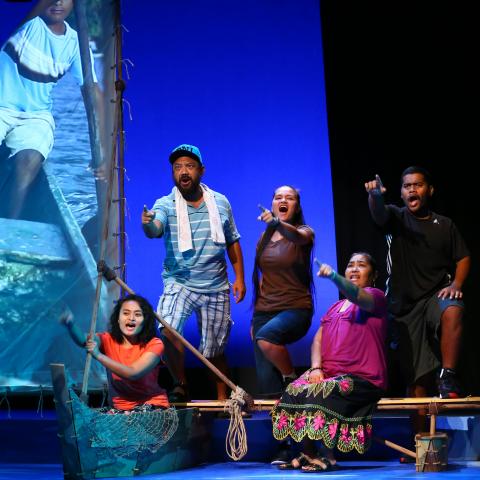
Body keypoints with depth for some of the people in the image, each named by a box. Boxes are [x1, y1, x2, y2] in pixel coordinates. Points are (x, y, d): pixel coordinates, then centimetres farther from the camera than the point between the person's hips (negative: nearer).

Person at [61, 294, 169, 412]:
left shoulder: (154, 344, -7)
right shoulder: (109, 340, 1)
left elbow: (133, 373, -22)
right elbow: (83, 339, -21)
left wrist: (99, 356, -27)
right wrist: (70, 324, -43)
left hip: (153, 406, -4)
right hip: (120, 408, 4)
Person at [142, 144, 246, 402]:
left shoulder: (220, 202, 5)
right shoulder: (165, 204, -4)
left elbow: (233, 242, 13)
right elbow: (155, 230, -25)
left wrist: (239, 277, 7)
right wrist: (147, 224, -48)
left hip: (216, 288, 2)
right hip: (180, 283, -2)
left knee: (214, 351, 8)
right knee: (168, 330, -27)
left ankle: (222, 398, 28)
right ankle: (180, 385, -5)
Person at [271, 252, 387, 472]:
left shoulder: (375, 297, 2)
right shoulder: (336, 307, 25)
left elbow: (357, 295, -24)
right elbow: (318, 339, 14)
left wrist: (334, 277, -44)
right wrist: (316, 368, -6)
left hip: (362, 378, -7)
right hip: (329, 372, 7)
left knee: (320, 393, -31)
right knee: (294, 392, -19)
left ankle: (329, 456, -18)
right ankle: (307, 453, -11)